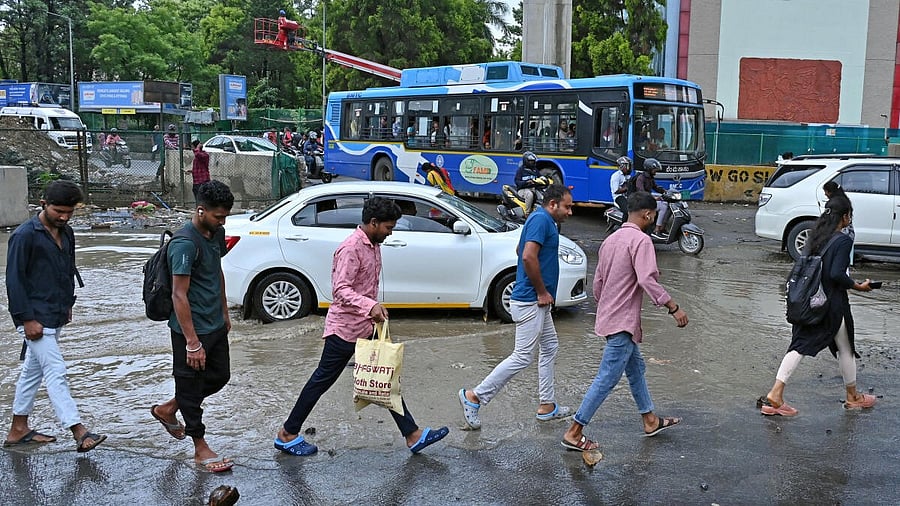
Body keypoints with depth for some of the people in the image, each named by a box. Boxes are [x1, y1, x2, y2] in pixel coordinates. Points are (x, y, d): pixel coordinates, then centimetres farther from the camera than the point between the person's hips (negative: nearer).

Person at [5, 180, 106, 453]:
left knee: (33, 371, 15)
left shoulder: (66, 233, 9)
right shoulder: (25, 235, -14)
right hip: (36, 318, -8)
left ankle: (19, 429, 26)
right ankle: (79, 433, -10)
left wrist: (67, 304, 17)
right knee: (56, 372, -9)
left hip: (56, 316, 8)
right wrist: (27, 318, -17)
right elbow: (14, 279, -15)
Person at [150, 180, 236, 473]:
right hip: (192, 329, -9)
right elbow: (179, 295, -24)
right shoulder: (185, 244, -24)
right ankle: (201, 449, 20)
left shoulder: (216, 233, 4)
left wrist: (224, 313, 22)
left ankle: (168, 410, 37)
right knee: (191, 386, 7)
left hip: (215, 325, 9)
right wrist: (192, 342, -23)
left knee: (220, 376, 20)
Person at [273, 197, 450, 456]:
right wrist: (370, 306, -41)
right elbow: (341, 290, -28)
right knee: (323, 380, 2)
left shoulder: (374, 245, 9)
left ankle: (412, 435, 13)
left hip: (367, 326, 9)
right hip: (345, 327, -9)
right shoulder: (351, 248, -20)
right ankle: (287, 434, 15)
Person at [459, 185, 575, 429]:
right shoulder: (541, 219, -17)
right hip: (531, 301, -11)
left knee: (550, 348, 18)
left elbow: (520, 250, 28)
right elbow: (528, 257, -29)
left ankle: (547, 405, 26)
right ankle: (474, 396, -2)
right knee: (523, 356, -7)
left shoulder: (544, 220, 15)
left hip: (537, 302, 11)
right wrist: (542, 291, -19)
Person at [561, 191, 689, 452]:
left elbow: (598, 281, 17)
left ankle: (651, 421, 35)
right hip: (623, 321, -10)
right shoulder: (641, 240, -16)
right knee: (606, 379, -6)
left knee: (636, 368, 22)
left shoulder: (611, 239, 12)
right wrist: (674, 307, -24)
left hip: (610, 317, 10)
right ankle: (574, 433, -3)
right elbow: (647, 279, -28)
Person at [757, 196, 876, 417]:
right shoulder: (843, 241, -15)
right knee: (845, 349, 14)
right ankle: (853, 397, 32)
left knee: (800, 346, 6)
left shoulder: (815, 236, 7)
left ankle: (775, 395, -3)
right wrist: (858, 286, -8)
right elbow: (837, 274, -22)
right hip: (833, 305, -6)